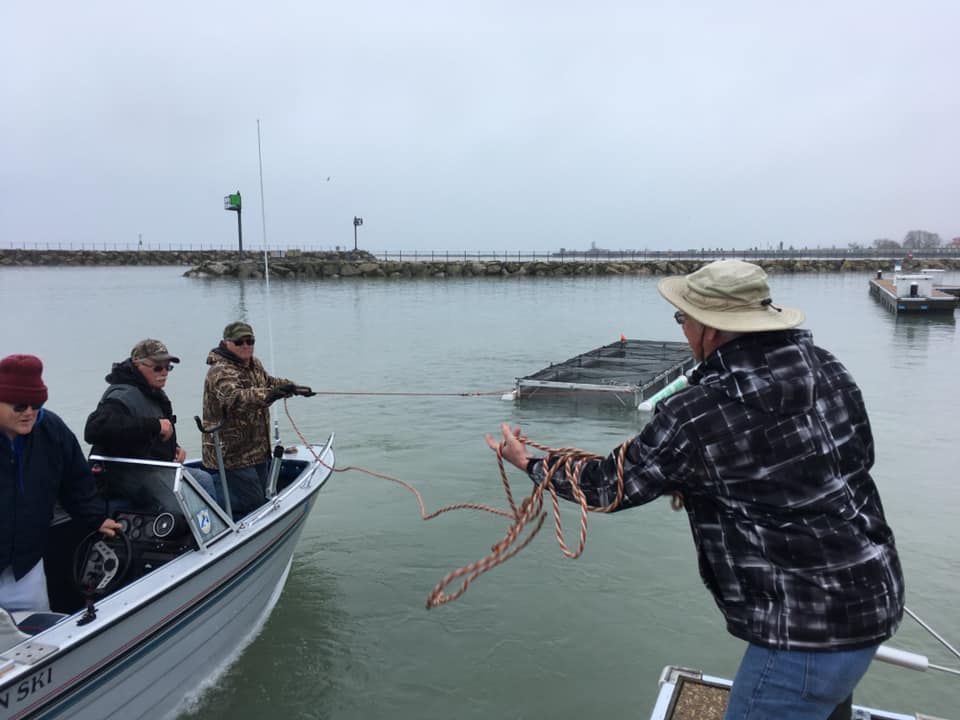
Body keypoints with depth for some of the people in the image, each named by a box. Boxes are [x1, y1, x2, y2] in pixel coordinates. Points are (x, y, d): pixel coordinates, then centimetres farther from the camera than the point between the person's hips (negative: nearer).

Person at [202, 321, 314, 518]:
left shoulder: (254, 364, 10)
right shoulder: (221, 372, -20)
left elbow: (268, 381, 32)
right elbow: (236, 398, -41)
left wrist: (293, 387, 20)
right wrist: (269, 394, -55)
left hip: (257, 452, 10)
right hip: (231, 456, -9)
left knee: (262, 501, 18)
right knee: (251, 508, -10)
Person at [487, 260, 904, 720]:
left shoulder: (693, 418, -21)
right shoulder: (827, 368, -2)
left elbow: (609, 487, -8)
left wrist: (529, 463, 9)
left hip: (809, 627, -8)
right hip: (873, 598, 8)